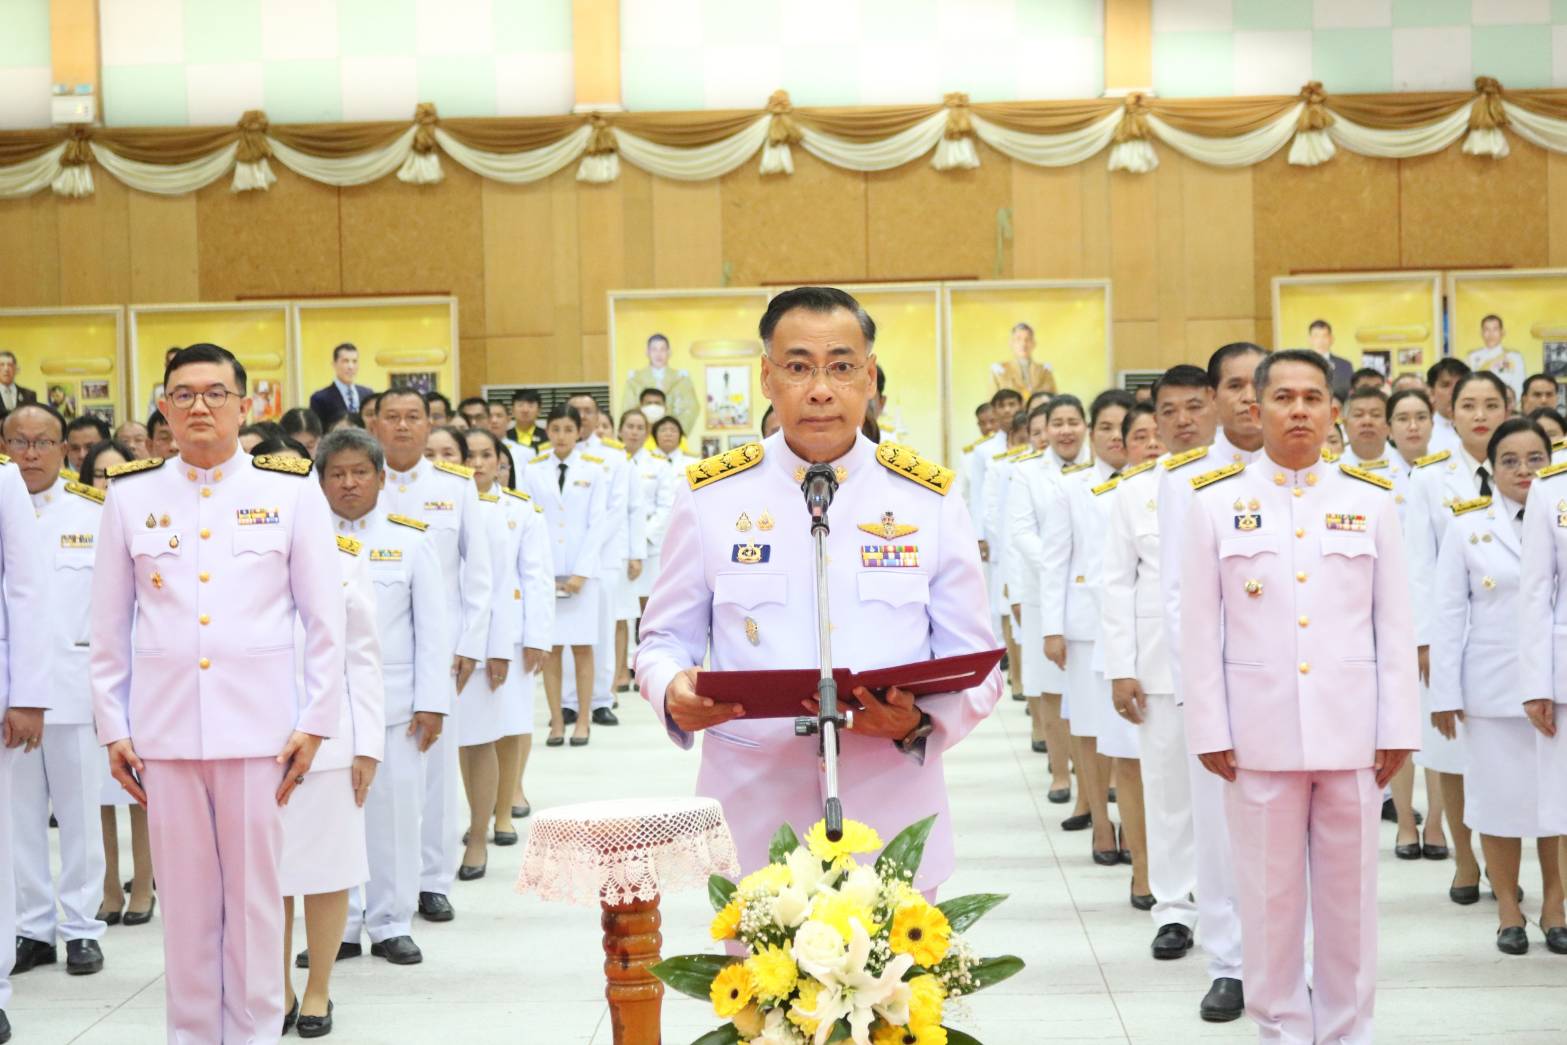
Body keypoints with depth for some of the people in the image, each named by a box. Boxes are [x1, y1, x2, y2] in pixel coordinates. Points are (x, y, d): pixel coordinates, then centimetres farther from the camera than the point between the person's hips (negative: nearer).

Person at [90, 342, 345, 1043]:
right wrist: (112, 728, 6)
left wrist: (316, 722, -1)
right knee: (184, 897, 7)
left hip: (259, 724, -1)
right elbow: (108, 626, 9)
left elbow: (326, 619, 3)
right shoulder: (130, 496, 7)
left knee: (256, 892, 3)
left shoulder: (292, 492, 2)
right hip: (163, 727, 1)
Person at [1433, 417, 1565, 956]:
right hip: (1493, 685, 0)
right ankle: (1508, 909, 16)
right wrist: (1444, 693, -3)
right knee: (1500, 796, 4)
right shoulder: (1467, 527, 3)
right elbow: (1449, 613, 2)